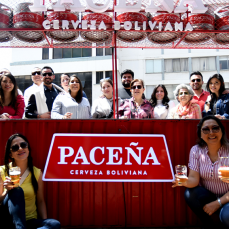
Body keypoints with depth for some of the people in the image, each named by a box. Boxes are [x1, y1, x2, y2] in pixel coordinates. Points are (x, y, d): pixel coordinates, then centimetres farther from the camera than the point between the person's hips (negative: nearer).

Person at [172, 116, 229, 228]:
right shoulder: (196, 150, -5)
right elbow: (194, 179, -12)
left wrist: (217, 203, -20)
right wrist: (186, 181, -34)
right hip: (208, 196, 4)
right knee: (190, 194, -26)